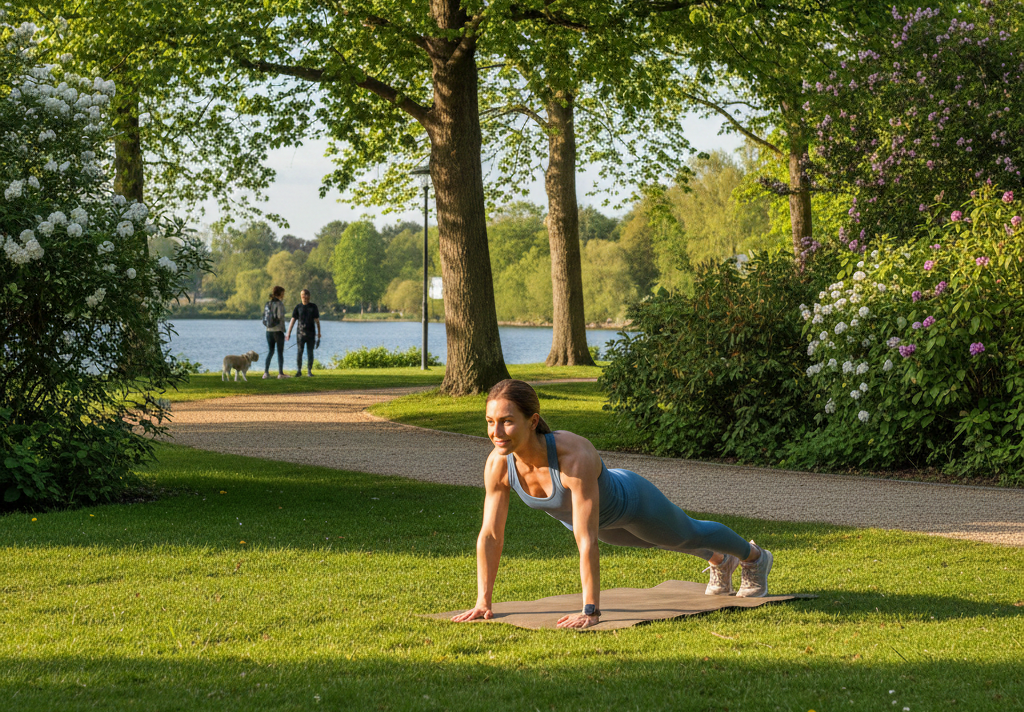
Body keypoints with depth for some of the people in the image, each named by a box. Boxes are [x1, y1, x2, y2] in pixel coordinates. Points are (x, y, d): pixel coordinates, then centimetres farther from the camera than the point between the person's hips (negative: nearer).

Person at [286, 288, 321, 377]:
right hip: (300, 333, 0)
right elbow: (292, 321, 0)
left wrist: (319, 335, 1)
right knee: (300, 352, -8)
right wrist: (288, 334, -9)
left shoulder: (313, 307, 4)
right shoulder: (298, 307, 4)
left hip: (311, 334, 0)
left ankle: (309, 371, 8)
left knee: (310, 352, 0)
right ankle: (299, 370, -1)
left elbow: (317, 321, 5)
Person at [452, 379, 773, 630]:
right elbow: (490, 534, -22)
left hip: (630, 502, -6)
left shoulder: (574, 456, -49)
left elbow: (586, 540, -48)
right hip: (582, 509, 6)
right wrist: (482, 602, -22)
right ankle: (719, 562, 68)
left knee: (687, 535, 25)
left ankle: (754, 557, 59)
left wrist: (590, 611, -47)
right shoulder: (498, 464, -32)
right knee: (667, 542, 35)